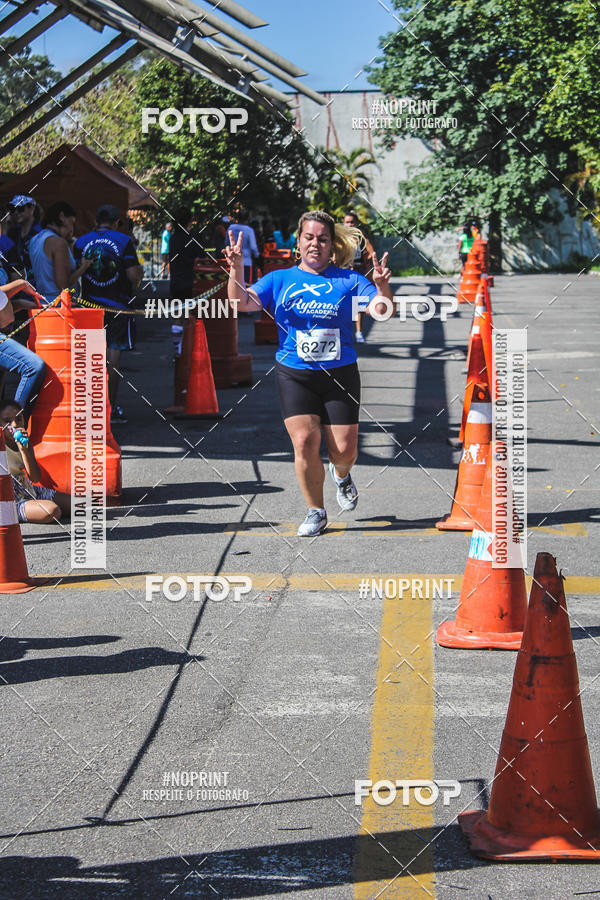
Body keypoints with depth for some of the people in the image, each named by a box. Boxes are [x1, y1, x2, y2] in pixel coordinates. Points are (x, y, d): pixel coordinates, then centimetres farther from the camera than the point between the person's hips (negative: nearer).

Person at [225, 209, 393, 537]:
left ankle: (341, 475, 37)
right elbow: (242, 302, -5)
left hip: (340, 374, 0)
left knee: (344, 448, -2)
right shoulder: (280, 279, 6)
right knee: (305, 442, -14)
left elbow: (382, 310, -7)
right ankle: (315, 512, 5)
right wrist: (237, 268, -21)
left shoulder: (348, 280, 3)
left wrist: (382, 287, -28)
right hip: (294, 375, 0)